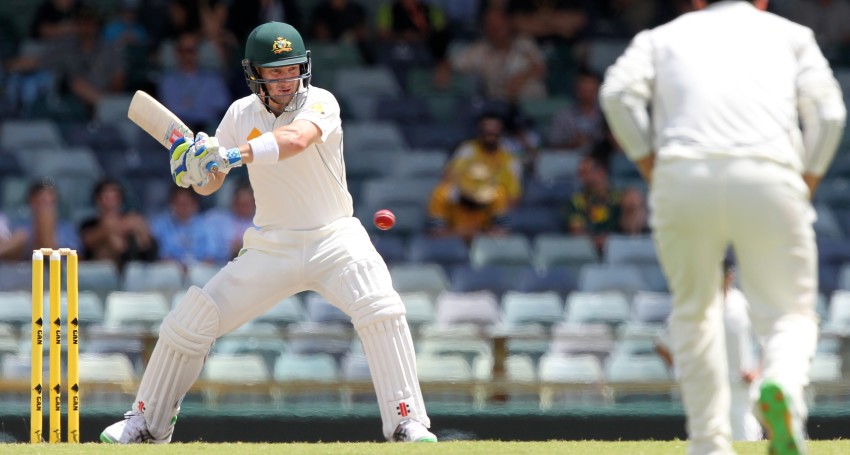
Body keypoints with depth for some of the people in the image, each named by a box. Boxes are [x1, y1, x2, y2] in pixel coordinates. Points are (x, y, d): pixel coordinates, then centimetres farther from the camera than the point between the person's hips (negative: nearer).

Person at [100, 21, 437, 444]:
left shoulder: (320, 103, -14)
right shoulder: (241, 114, 0)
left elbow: (295, 139, -36)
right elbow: (208, 183, 3)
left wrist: (234, 155, -49)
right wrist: (195, 166, -20)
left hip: (333, 239, -3)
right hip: (270, 246, 4)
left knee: (381, 309, -29)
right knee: (191, 320, -1)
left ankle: (407, 423, -21)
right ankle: (148, 422, 18)